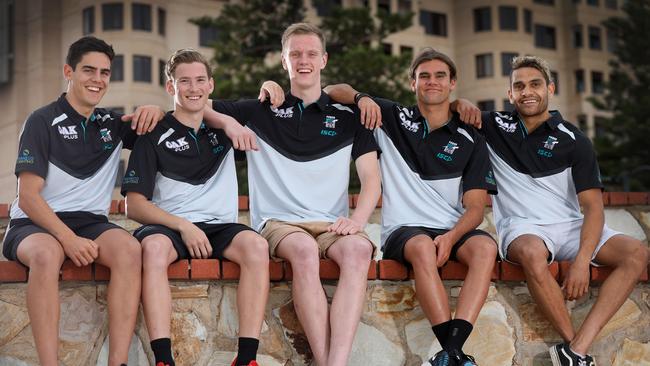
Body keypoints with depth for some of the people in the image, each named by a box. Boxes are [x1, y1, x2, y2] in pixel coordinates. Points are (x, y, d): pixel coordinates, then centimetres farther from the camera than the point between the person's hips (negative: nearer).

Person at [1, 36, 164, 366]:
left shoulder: (113, 124, 14)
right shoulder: (43, 121, -1)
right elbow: (28, 197, -9)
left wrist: (156, 111, -1)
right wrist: (68, 238, -24)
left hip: (90, 222, 4)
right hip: (36, 224, -4)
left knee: (128, 249, -30)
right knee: (46, 253, -39)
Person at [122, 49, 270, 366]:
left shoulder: (223, 126, 17)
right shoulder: (155, 136, 6)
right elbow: (134, 206, -1)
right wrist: (183, 226, -14)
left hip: (220, 227, 3)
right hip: (169, 226, -2)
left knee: (256, 246, -31)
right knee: (153, 247, -38)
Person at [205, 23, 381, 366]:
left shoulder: (348, 117, 16)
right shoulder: (260, 112, 14)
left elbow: (371, 179, 8)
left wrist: (357, 219, -12)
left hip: (331, 224, 1)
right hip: (278, 222, -1)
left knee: (358, 248, -35)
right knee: (304, 249, -38)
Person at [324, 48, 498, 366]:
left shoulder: (470, 140, 11)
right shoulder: (392, 119, 11)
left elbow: (475, 206, 4)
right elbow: (332, 91, 16)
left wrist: (451, 237, -17)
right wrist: (361, 97, -8)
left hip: (453, 231, 2)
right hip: (404, 230, -1)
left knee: (485, 246, -32)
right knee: (423, 246, -37)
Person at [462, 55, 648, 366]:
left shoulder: (573, 141, 3)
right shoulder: (495, 127, 7)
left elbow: (593, 206, -5)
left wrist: (582, 260, -22)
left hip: (569, 226, 2)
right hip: (521, 227, -2)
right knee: (532, 252, -39)